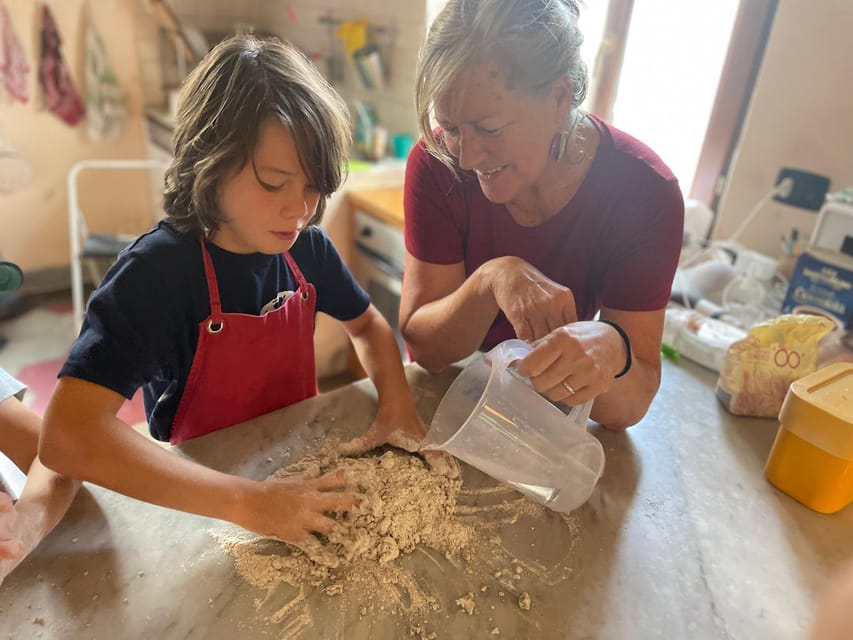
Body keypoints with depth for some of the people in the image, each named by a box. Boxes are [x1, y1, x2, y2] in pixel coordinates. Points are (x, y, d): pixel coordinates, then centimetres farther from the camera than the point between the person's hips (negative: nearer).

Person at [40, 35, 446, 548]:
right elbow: (68, 435, -31)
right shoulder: (156, 271, -23)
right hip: (201, 502, -4)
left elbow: (368, 325, 7)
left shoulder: (307, 247, -9)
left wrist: (397, 405, -11)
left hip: (301, 466, 5)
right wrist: (248, 502, -38)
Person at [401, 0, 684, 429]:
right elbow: (422, 346, -16)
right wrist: (491, 281, -34)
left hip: (550, 408, 1)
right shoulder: (436, 163, -17)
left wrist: (609, 351, -41)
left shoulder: (643, 191, -20)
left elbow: (629, 408, -19)